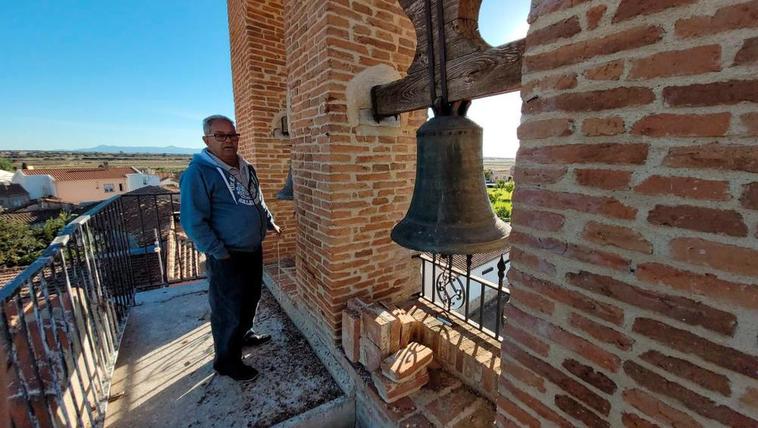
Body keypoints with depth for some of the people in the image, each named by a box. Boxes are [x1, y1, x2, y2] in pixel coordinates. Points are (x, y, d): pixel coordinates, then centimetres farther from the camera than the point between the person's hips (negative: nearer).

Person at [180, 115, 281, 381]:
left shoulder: (245, 168, 8)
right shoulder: (199, 172, -17)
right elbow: (193, 221, -20)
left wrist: (270, 222, 20)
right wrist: (219, 253, -19)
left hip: (253, 249, 8)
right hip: (227, 257, -8)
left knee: (251, 298, 23)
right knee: (229, 309, 5)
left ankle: (245, 335, 47)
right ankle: (227, 361, 26)